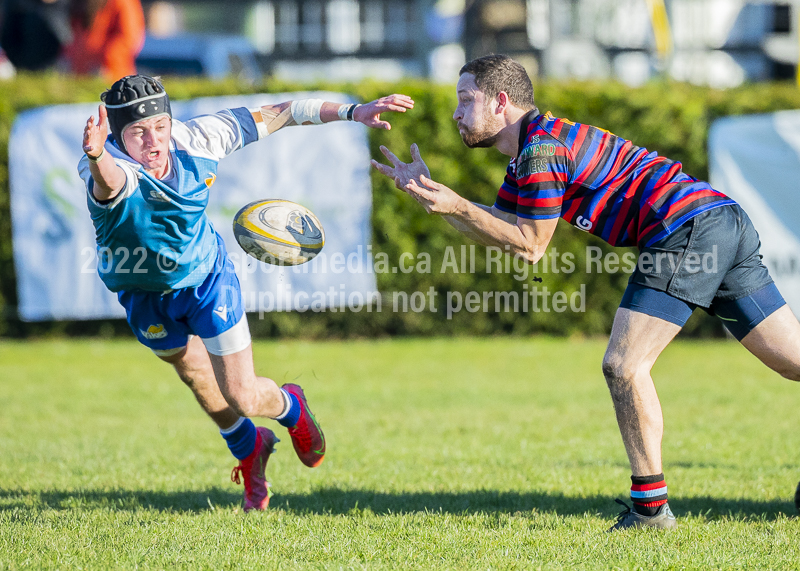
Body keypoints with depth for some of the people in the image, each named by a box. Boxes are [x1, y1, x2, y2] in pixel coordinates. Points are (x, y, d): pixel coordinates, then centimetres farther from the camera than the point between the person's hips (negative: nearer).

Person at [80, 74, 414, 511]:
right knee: (194, 374, 21)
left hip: (207, 279, 0)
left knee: (244, 398, -2)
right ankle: (250, 450, 51)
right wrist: (97, 158, -88)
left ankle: (291, 409, 35)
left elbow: (275, 115, -12)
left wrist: (352, 112, -13)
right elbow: (108, 182, -63)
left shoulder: (194, 139, -25)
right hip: (143, 292, 0)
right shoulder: (109, 168, -36)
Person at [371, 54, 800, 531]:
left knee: (624, 366, -8)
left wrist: (456, 205, -5)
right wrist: (426, 191, 24)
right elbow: (496, 227, 28)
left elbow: (530, 247, -5)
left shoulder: (542, 149, -9)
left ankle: (651, 507, -6)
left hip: (687, 229, -10)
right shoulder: (530, 151, 22)